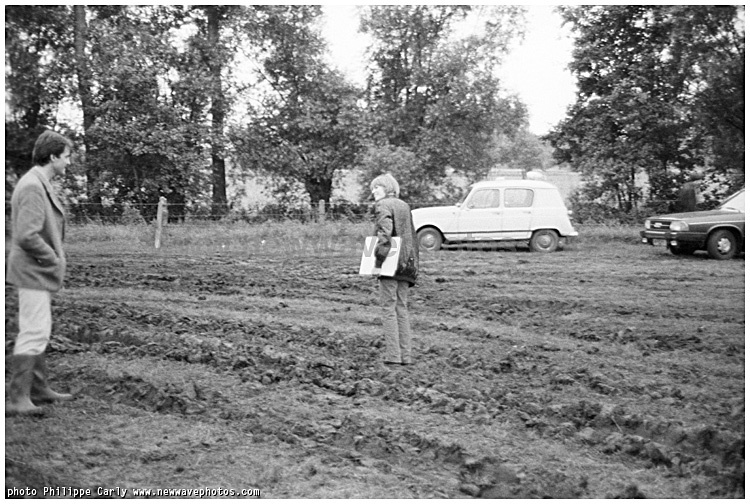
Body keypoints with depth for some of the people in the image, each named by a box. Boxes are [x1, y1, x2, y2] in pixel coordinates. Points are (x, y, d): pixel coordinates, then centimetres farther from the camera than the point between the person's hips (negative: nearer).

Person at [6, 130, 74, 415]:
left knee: (38, 332, 16)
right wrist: (53, 260, -16)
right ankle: (18, 398, -6)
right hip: (34, 271, -11)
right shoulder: (33, 187, -20)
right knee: (34, 332, -10)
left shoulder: (41, 184, 13)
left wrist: (54, 258, 13)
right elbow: (27, 236, -27)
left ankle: (39, 389, 26)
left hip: (39, 272, 11)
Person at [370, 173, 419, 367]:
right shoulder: (405, 206, 17)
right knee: (402, 308, 10)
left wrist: (379, 254, -17)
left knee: (388, 308, -4)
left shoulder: (383, 205, -5)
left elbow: (385, 231, -22)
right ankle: (406, 355, 10)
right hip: (406, 263, 7)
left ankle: (393, 355, -6)